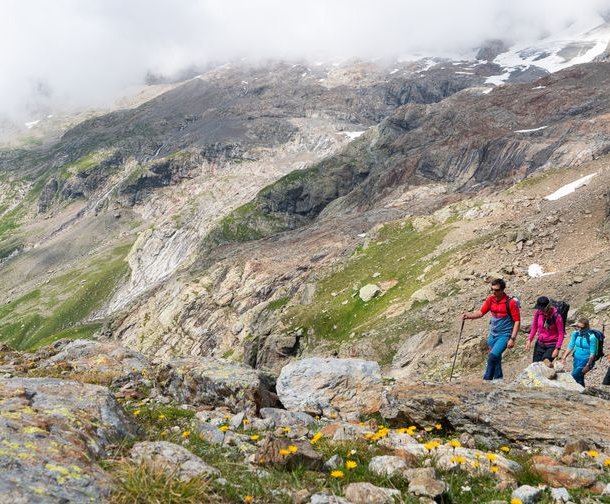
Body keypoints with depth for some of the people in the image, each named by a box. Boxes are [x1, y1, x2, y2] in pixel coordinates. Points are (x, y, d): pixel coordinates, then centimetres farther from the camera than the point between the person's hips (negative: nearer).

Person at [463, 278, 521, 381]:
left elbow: (517, 321, -11)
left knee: (492, 356, -20)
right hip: (493, 334, 6)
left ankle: (486, 380, -13)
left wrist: (512, 339, -15)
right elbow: (481, 312, 10)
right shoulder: (491, 299, 2)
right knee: (496, 359, 14)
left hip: (504, 335, -6)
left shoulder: (510, 302, -14)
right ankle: (498, 378, 30)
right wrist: (469, 315, -9)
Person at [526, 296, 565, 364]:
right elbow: (534, 328, 9)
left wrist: (557, 349, -18)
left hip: (552, 345, -5)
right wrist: (529, 340, -4)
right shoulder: (538, 313, -5)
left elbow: (561, 333, -14)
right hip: (540, 344, 5)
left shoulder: (556, 316, -18)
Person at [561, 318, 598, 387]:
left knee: (575, 376, -20)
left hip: (586, 360, -6)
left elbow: (592, 353, -16)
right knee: (579, 378, 15)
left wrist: (588, 365, -18)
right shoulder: (575, 334, -4)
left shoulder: (591, 337, -19)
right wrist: (564, 358, -1)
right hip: (576, 359, 6)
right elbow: (570, 347, 5)